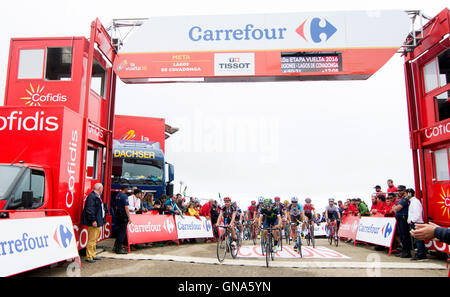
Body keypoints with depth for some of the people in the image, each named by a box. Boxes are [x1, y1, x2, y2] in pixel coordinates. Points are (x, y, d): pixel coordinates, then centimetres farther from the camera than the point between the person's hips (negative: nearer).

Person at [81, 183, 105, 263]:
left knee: (95, 239, 18)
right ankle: (89, 257, 3)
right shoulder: (91, 197, -17)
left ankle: (93, 255, 28)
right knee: (91, 240, -5)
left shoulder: (97, 196, 16)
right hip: (93, 223, -11)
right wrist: (93, 220, -24)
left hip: (98, 222, 11)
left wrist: (101, 221, 23)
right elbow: (90, 210, -23)